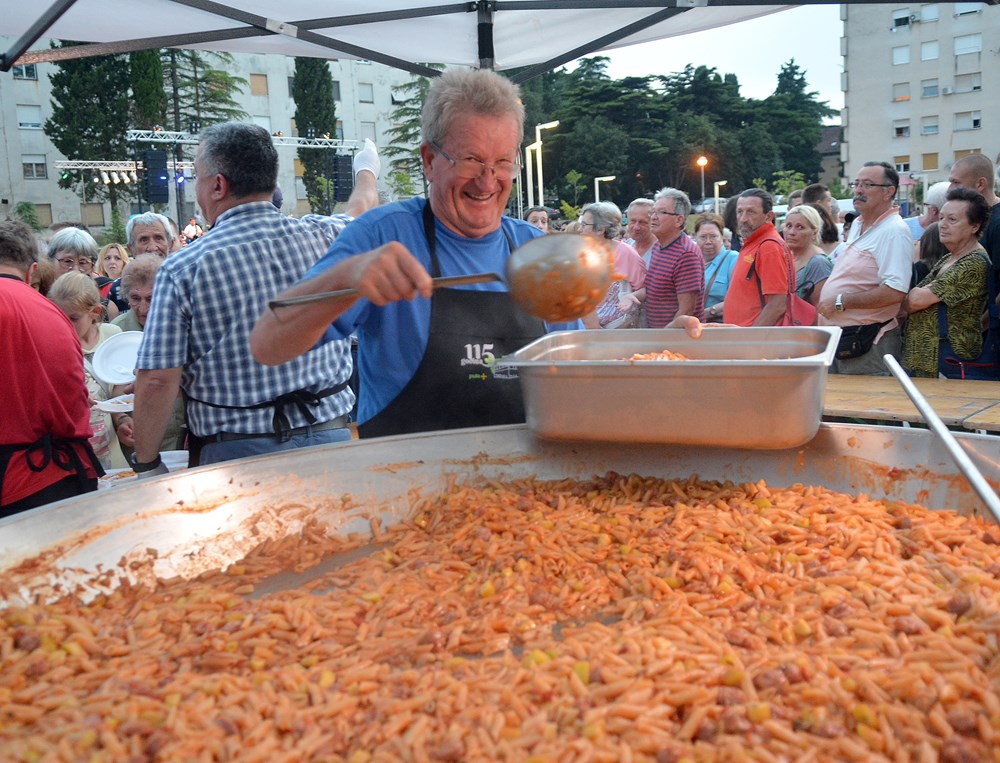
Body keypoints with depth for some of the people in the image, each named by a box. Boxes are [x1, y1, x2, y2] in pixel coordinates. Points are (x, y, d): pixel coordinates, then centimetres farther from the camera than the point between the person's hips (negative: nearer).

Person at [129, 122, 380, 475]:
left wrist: (147, 464, 2)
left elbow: (157, 380, -12)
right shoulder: (324, 235, -1)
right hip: (330, 434, 3)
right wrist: (367, 170, 46)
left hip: (236, 449, -2)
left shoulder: (182, 269, -10)